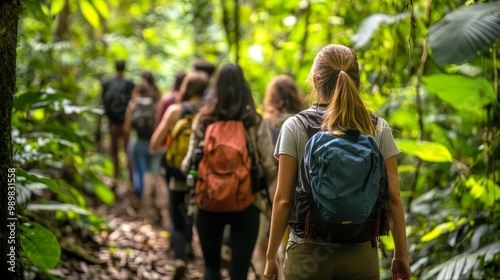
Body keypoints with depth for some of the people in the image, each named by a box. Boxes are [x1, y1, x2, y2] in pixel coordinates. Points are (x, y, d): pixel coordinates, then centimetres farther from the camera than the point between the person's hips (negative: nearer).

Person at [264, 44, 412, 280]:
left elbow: (283, 199, -6)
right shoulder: (378, 129, 0)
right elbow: (393, 198, 0)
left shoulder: (295, 128, -5)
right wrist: (401, 254, 10)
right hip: (361, 254, 2)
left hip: (308, 254, -1)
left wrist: (271, 255, 2)